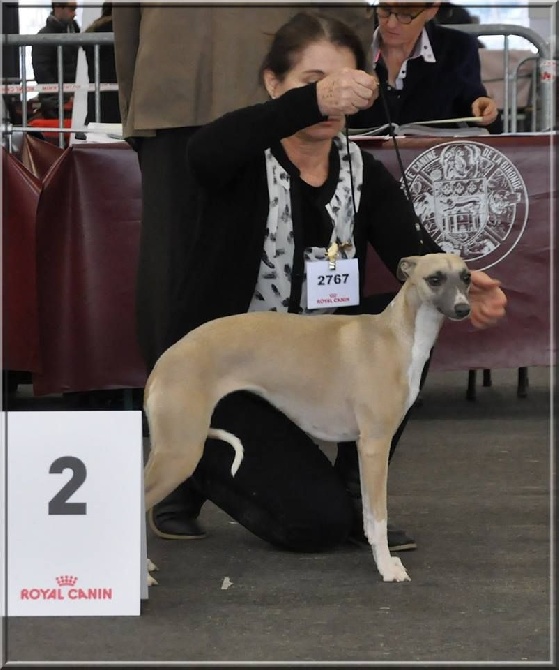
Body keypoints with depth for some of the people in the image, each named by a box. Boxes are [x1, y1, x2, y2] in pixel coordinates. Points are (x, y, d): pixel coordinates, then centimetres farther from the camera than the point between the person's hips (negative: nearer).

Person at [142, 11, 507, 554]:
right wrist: (312, 101, -56)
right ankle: (205, 463, 10)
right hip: (228, 372, -5)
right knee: (317, 522, -21)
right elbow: (205, 154, -40)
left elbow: (414, 251, -16)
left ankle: (353, 494, -6)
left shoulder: (362, 172, 1)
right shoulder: (245, 160, -14)